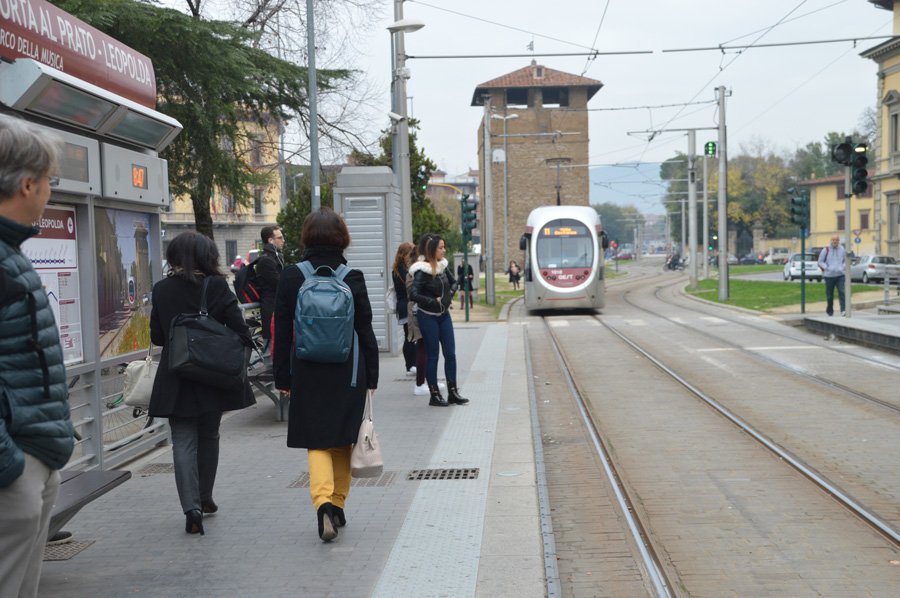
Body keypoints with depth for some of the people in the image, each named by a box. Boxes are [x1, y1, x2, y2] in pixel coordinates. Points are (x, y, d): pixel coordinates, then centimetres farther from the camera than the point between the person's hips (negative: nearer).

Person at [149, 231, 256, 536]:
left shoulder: (161, 290, -2)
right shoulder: (216, 286, -8)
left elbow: (156, 336, 5)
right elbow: (239, 330, -10)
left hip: (176, 379, 0)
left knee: (183, 442, 1)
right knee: (209, 437, 17)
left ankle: (192, 507, -12)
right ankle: (204, 499, 29)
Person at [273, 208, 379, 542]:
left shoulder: (291, 277, -5)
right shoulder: (352, 278, -5)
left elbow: (281, 333, -1)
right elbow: (366, 332, -1)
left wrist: (283, 377, 7)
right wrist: (371, 376, 7)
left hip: (308, 374, -1)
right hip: (348, 373, 1)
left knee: (317, 442, 5)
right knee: (343, 441, 14)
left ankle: (323, 502, -17)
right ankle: (337, 505, 24)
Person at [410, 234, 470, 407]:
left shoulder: (442, 267, 3)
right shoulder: (422, 272, -17)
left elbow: (454, 283, 19)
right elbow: (413, 295, -24)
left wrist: (450, 294, 1)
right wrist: (434, 301, -19)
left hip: (444, 315, 6)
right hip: (428, 317, -6)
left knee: (450, 353, 5)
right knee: (433, 356, 1)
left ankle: (453, 392, 13)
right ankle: (434, 395, 11)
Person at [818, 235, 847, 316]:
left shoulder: (842, 249, 8)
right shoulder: (826, 250, 0)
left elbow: (846, 260, 22)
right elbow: (820, 262, 3)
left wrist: (843, 267, 5)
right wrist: (826, 268, -11)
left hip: (840, 275, 1)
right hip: (829, 275, -1)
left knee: (841, 292, -14)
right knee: (829, 295, 6)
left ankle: (843, 310, -17)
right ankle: (829, 310, 24)